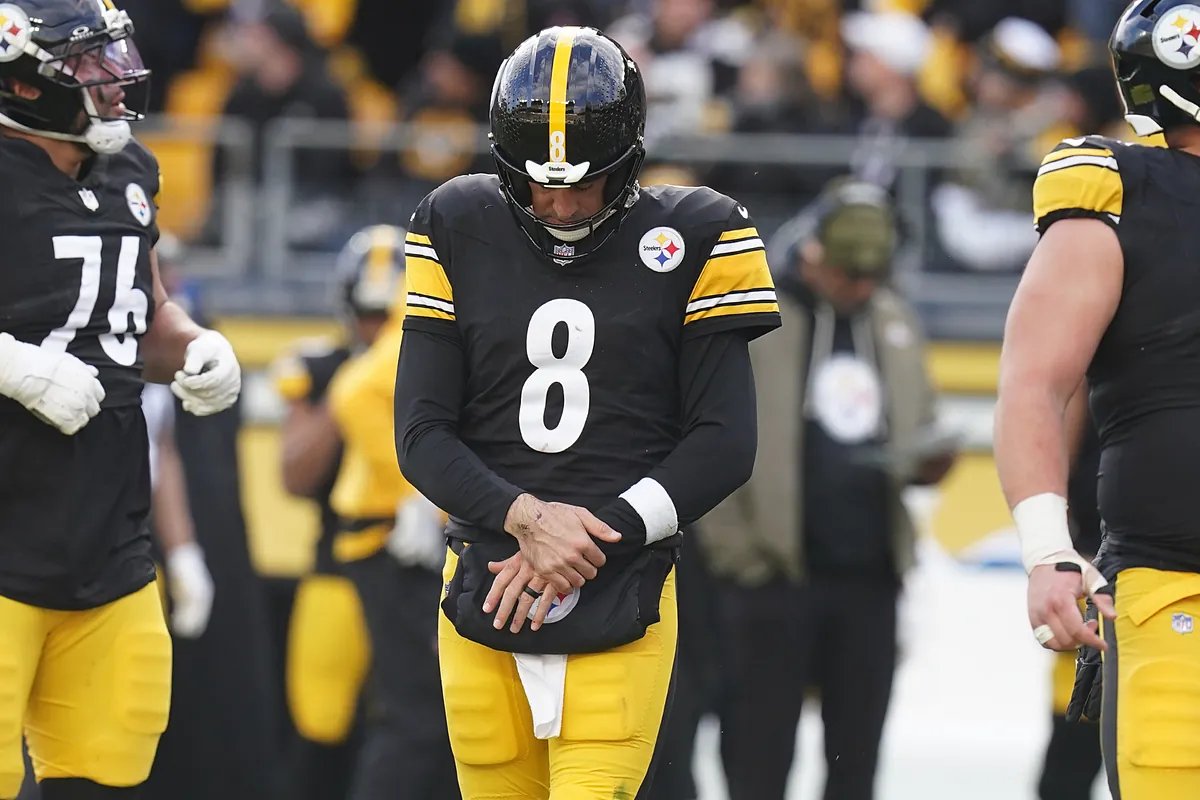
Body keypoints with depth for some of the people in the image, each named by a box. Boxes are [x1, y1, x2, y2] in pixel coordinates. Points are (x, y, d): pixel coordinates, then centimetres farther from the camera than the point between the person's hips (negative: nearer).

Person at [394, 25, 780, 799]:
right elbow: (422, 435, 3)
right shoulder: (461, 231, 4)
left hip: (621, 609, -2)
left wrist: (593, 541, -10)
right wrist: (526, 518, -14)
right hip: (484, 596, 2)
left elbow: (725, 443, -2)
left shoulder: (690, 241, 0)